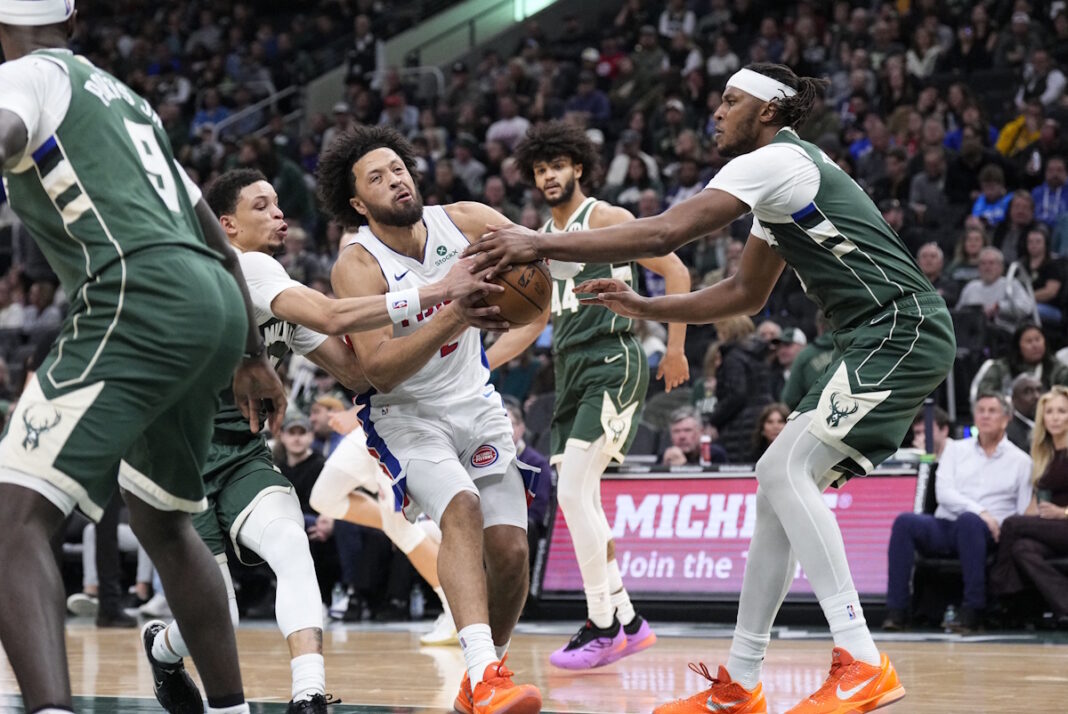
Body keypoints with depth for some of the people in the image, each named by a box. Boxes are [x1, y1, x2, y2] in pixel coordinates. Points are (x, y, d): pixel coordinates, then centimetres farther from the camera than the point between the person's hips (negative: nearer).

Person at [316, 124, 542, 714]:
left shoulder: (464, 222, -7)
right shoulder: (357, 265, -19)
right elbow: (378, 370, -28)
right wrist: (453, 318, -39)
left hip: (475, 405, 5)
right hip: (405, 415, -5)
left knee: (509, 549, -3)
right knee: (461, 510, -30)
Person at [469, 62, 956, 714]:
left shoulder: (776, 162, -10)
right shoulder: (781, 174, 22)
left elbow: (664, 232, -21)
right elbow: (747, 293, 30)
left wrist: (543, 245, -18)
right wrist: (644, 307, 21)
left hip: (901, 332, -10)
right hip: (881, 341, 10)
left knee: (787, 473, -18)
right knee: (782, 482, 8)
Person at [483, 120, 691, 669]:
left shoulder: (604, 218, -5)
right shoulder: (542, 241, 19)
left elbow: (675, 271, -8)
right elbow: (533, 321, 27)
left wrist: (675, 348, -11)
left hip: (612, 366, -9)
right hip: (572, 373, 9)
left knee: (573, 490, -16)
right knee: (579, 501, 6)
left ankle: (602, 626, -11)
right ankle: (627, 621, 14)